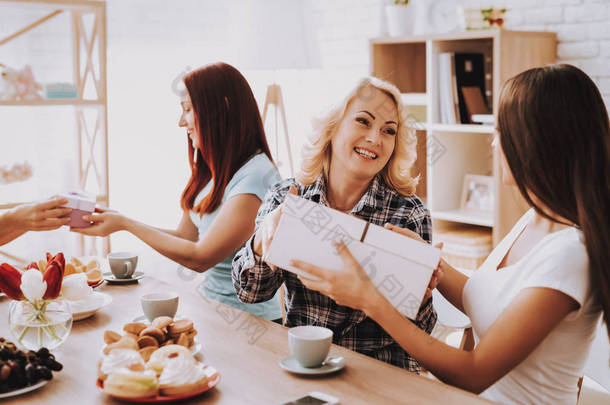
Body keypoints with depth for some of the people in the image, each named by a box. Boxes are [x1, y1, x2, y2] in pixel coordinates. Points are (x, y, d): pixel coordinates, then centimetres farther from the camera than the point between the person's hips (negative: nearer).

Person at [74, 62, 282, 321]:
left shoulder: (256, 176, -18)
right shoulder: (214, 170, 12)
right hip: (210, 306, 8)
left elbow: (199, 258, -18)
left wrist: (126, 224, -11)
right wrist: (116, 219, 6)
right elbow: (184, 237, 13)